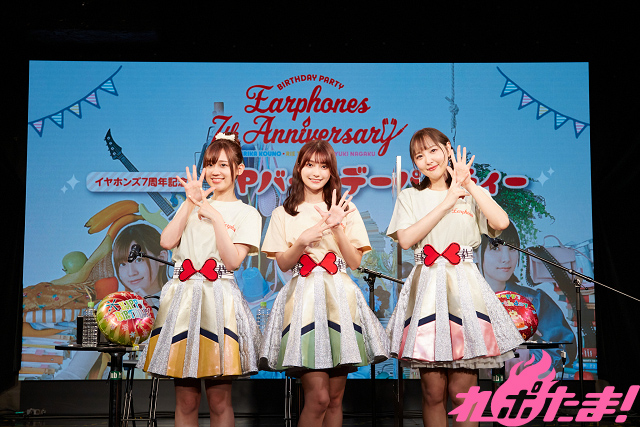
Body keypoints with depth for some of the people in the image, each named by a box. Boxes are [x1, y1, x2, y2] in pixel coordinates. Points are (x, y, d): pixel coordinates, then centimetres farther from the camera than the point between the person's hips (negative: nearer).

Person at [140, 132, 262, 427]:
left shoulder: (246, 214, 6)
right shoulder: (193, 205, 18)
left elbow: (233, 261, -8)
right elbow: (166, 242, 2)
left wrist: (215, 216, -8)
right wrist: (191, 202, 0)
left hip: (219, 299, -3)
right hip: (183, 297, 3)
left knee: (219, 400, -1)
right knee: (186, 399, 4)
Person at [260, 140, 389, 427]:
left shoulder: (345, 209, 12)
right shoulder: (283, 213, 10)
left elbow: (355, 262, 5)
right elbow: (283, 264, 6)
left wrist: (337, 228, -9)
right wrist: (302, 241, -12)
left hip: (339, 297, 2)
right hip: (304, 297, -2)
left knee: (335, 398, 3)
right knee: (318, 397, -13)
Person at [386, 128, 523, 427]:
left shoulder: (470, 194, 13)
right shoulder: (410, 197, 12)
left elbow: (501, 222, -7)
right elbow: (406, 239, -6)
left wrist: (468, 183, -3)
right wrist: (447, 202, -5)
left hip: (464, 289, 0)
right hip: (427, 287, 0)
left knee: (462, 389, -3)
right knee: (433, 391, 0)